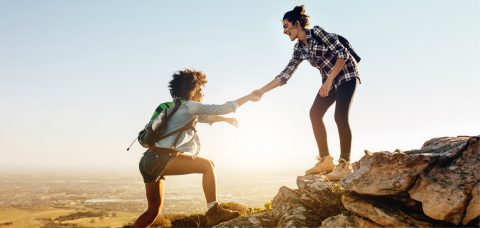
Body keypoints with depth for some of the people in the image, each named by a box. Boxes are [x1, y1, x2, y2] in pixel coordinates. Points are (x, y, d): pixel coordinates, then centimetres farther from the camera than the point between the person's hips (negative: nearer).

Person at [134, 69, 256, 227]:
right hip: (160, 159, -10)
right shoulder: (189, 106, -5)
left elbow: (205, 117, 37)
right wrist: (248, 97, 5)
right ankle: (214, 212, -13)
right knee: (207, 165, -11)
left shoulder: (178, 107, 23)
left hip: (150, 161, 10)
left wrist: (226, 119, 31)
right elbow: (223, 108, -4)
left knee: (154, 211, 16)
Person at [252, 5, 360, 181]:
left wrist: (329, 81, -27)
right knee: (315, 113, -4)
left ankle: (345, 164, -14)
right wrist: (262, 91, -4)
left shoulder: (317, 32, -18)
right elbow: (285, 75, 1)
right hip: (330, 80, 8)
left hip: (346, 74, -7)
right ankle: (326, 160, -1)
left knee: (340, 116, -19)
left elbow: (343, 54, -22)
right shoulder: (299, 49, 3)